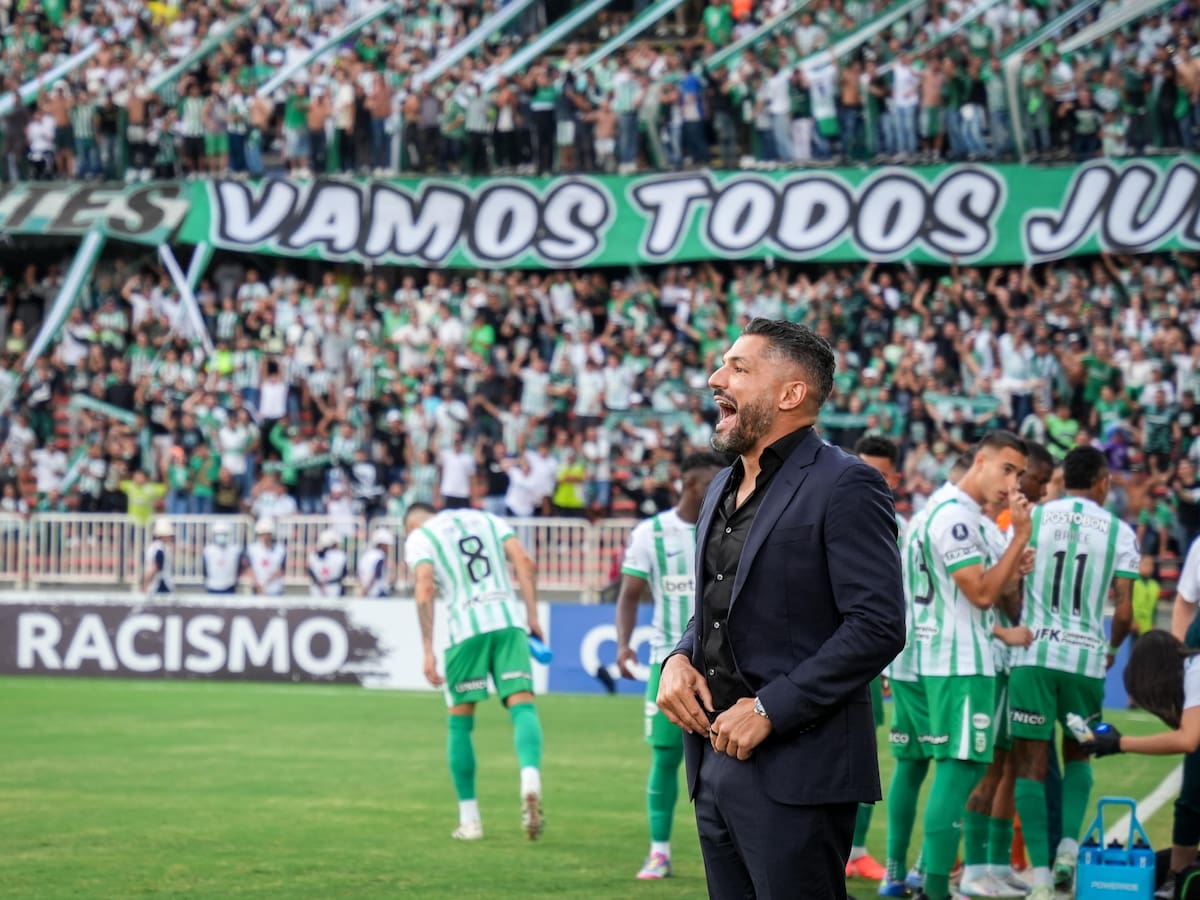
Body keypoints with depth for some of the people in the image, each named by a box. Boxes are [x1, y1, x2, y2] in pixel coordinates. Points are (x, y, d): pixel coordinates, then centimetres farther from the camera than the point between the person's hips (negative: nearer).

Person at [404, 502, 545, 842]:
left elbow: (425, 589, -6)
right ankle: (530, 780, -36)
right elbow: (526, 564, 8)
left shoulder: (418, 537, 10)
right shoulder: (486, 519, 22)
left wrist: (428, 651, -8)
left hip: (465, 627, -2)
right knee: (522, 705, -7)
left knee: (460, 722, 10)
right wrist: (532, 616, 8)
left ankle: (469, 820, 13)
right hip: (508, 619, 2)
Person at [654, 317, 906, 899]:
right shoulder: (723, 491, 18)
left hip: (796, 774, -8)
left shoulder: (844, 487, -10)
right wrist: (679, 659, 4)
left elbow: (878, 626, -17)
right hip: (716, 762, 8)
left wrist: (770, 709, -18)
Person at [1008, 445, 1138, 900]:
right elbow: (1123, 611, -1)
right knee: (1077, 753, 22)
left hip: (1034, 655, -1)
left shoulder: (1032, 518, 2)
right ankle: (1069, 843, 3)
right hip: (1086, 657, 1)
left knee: (1031, 763, 3)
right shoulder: (1120, 533, 2)